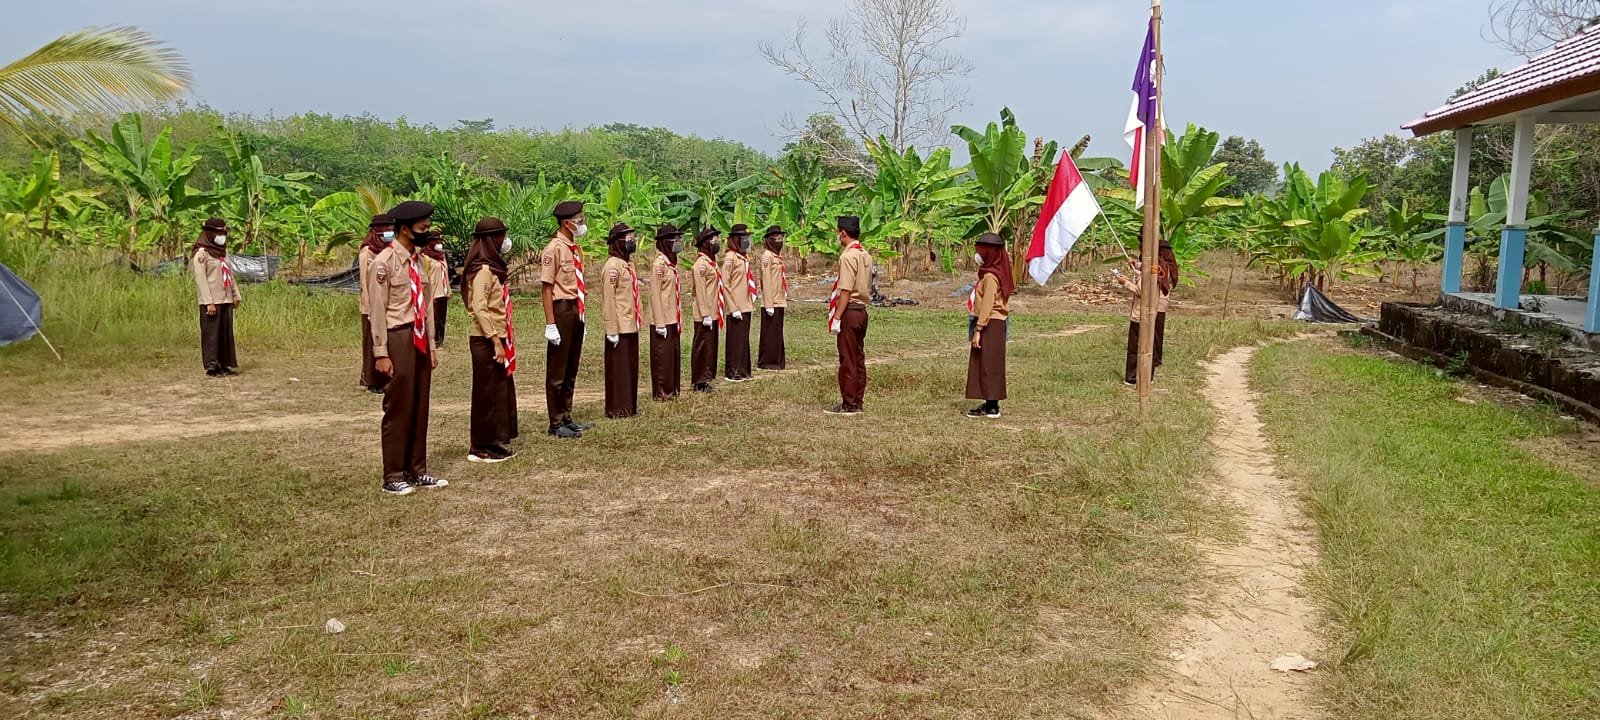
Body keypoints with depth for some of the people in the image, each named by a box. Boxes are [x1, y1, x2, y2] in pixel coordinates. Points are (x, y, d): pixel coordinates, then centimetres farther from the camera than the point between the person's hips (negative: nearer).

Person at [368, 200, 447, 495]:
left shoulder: (418, 260, 11)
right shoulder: (384, 262, -11)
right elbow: (377, 310, -13)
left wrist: (431, 344, 14)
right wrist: (381, 353, -15)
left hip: (420, 339, 7)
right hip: (398, 338, -7)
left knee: (420, 408, 12)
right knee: (398, 409, 0)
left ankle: (416, 471, 22)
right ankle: (393, 477, 10)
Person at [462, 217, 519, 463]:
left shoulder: (493, 268, 14)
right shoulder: (483, 270, -15)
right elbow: (479, 309, -21)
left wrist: (505, 337, 14)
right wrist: (495, 340, -23)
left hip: (498, 338, 9)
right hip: (486, 341, -9)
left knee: (500, 391, 14)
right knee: (487, 393, -2)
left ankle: (495, 442, 22)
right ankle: (480, 447, 6)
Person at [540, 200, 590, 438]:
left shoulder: (576, 249, 11)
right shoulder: (554, 249, -13)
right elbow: (547, 288, -15)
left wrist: (582, 316, 16)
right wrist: (550, 325, -19)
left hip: (576, 312, 9)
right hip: (562, 310, -8)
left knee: (571, 369, 16)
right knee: (557, 371, 1)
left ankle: (567, 418, 26)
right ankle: (556, 424, 9)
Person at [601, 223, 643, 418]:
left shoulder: (628, 263, 14)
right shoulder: (612, 265, -14)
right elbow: (609, 300, -18)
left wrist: (639, 319, 17)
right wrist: (612, 330, -20)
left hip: (631, 326, 9)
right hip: (620, 327, -9)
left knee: (631, 367, 14)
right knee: (618, 369, -1)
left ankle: (629, 405, 22)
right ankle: (617, 409, 6)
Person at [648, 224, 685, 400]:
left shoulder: (672, 263, 12)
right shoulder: (659, 264, -15)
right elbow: (655, 295, -18)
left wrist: (679, 319, 16)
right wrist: (660, 323, -20)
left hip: (673, 319, 9)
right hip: (663, 321, -9)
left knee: (674, 355, 13)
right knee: (662, 357, -1)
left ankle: (672, 389, 21)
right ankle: (661, 392, 7)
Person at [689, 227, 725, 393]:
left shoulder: (711, 262, 14)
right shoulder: (701, 264, -15)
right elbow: (700, 291, -19)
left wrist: (714, 313, 17)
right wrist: (705, 315, -21)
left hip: (713, 313, 9)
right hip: (705, 315, -9)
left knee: (710, 347, 13)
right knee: (702, 347, -3)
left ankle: (705, 377, 20)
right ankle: (699, 381, 4)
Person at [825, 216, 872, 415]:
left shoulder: (848, 256, -15)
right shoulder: (865, 255, 11)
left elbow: (846, 290, -20)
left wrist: (836, 317, -19)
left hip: (849, 311, -9)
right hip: (862, 310, 9)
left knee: (847, 360, -2)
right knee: (858, 358, 13)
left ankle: (848, 405, 2)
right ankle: (858, 402, 19)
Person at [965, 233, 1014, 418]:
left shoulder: (990, 276, -17)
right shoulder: (997, 273, 14)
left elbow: (987, 305, -22)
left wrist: (978, 330, -22)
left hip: (990, 324, -10)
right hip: (994, 323, 10)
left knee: (988, 365, -5)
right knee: (988, 366, 13)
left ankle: (992, 408, -2)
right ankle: (990, 404, 19)